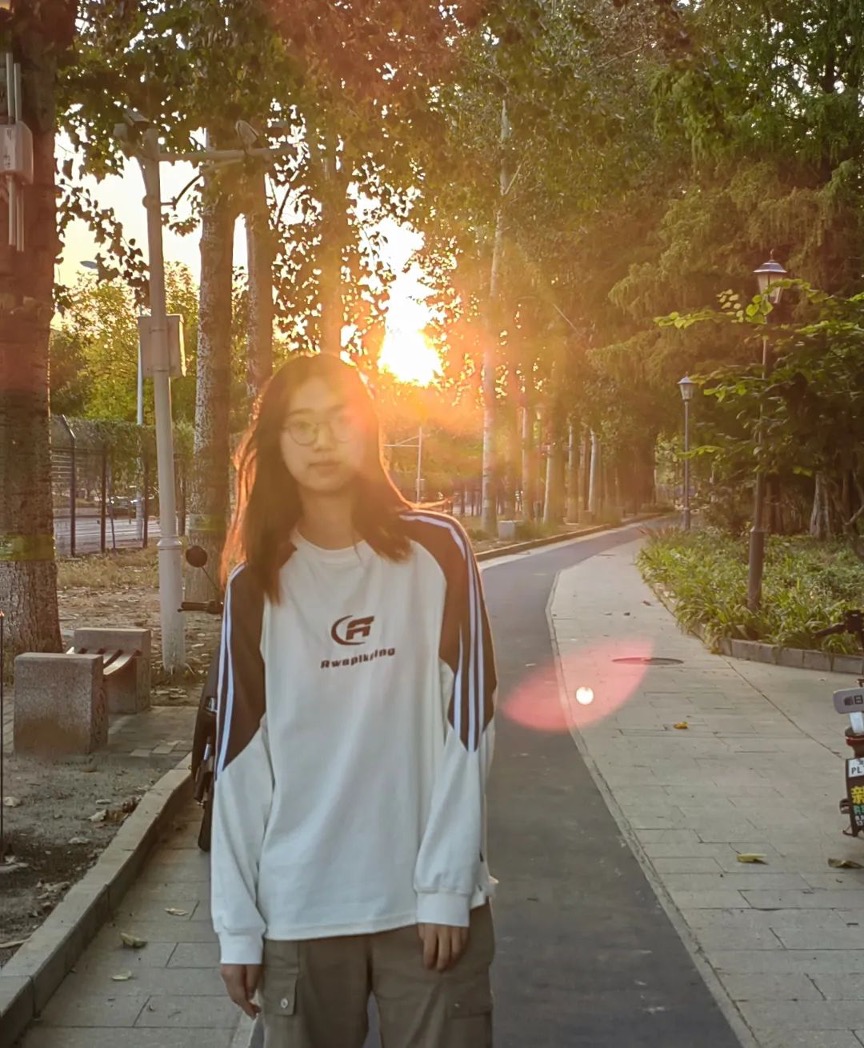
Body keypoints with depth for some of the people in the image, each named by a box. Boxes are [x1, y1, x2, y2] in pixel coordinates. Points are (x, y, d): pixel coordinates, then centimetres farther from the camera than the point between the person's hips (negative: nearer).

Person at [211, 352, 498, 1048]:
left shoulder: (436, 550, -2)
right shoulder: (257, 583, 2)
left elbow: (468, 726, -4)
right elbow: (240, 758, 1)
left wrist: (447, 884, -9)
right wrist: (237, 924, 0)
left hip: (429, 901, -1)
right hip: (300, 909, 1)